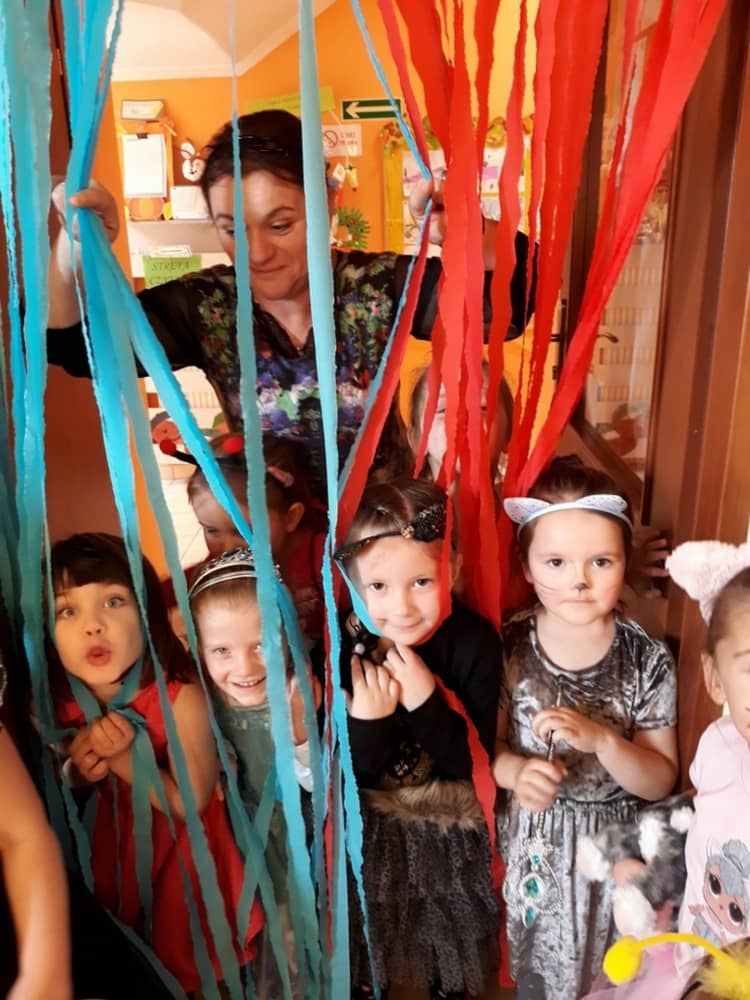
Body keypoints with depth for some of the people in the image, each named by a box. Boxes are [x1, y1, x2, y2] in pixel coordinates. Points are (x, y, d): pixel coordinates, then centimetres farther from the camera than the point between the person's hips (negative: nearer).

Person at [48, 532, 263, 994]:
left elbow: (192, 804, -22)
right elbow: (73, 786, 4)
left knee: (192, 959, 19)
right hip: (115, 848, 4)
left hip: (181, 853, -4)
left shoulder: (182, 697, -32)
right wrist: (78, 769, -20)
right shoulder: (59, 704, -16)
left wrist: (125, 757, -32)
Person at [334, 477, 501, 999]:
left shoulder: (475, 641, -25)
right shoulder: (340, 648, -22)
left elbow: (475, 764, -21)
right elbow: (348, 778, -15)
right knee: (364, 957, 27)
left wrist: (426, 700, -35)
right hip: (368, 832, 1)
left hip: (451, 831, 0)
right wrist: (367, 719, -35)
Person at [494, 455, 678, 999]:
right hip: (529, 845, 1)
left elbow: (662, 780, -11)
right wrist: (516, 771, -25)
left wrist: (601, 739, -29)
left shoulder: (648, 661, -17)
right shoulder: (507, 645, -14)